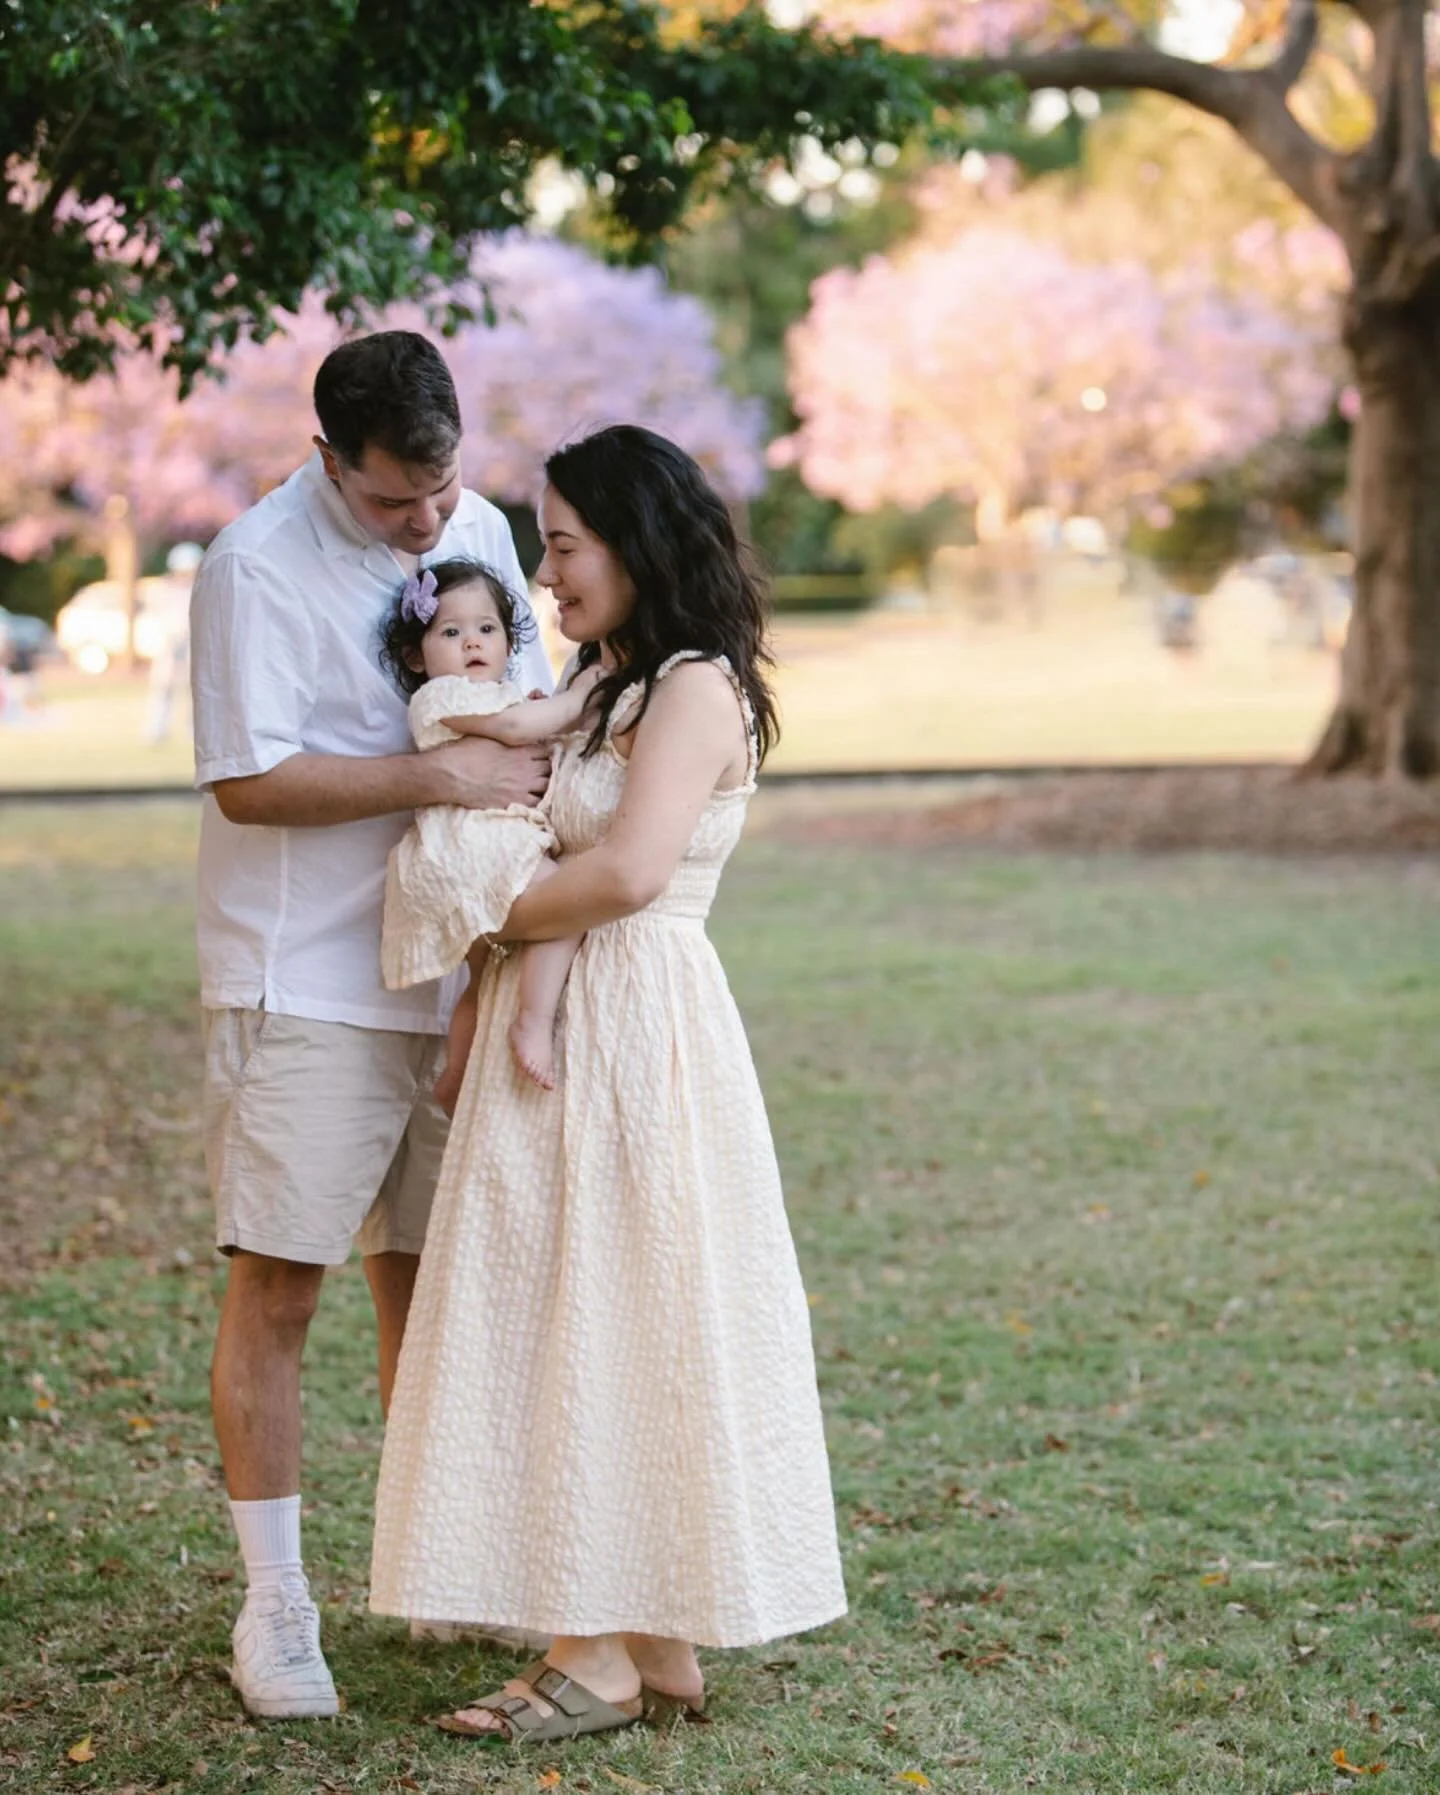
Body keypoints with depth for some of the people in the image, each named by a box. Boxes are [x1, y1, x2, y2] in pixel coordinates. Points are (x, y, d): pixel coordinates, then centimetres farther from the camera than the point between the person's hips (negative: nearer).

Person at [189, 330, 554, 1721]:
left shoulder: (478, 529, 8)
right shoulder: (258, 565, -12)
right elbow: (248, 781, -17)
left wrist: (532, 743, 0)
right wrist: (442, 777, -19)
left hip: (451, 975, 6)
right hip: (304, 986, -6)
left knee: (430, 1279, 11)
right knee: (275, 1286, -3)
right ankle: (274, 1604, 6)